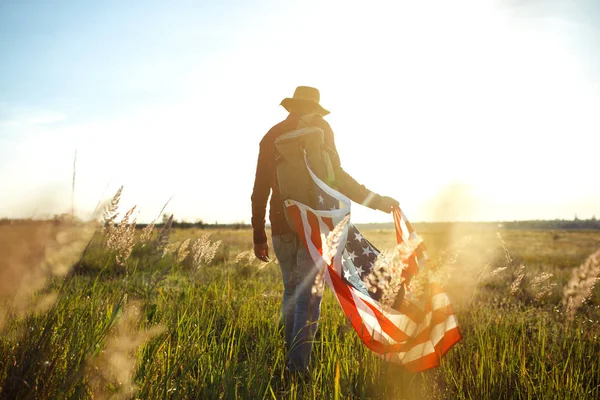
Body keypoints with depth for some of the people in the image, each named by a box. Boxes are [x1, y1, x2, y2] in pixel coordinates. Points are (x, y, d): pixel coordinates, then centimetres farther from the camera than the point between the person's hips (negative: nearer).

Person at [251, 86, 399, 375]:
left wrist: (258, 236, 16)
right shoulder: (318, 128, 0)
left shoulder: (271, 136, 14)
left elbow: (260, 190, 12)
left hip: (281, 224, 5)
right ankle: (299, 366, -6)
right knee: (309, 296, -2)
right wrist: (375, 201, -7)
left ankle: (290, 359, 19)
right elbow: (334, 175, -12)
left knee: (291, 291, 17)